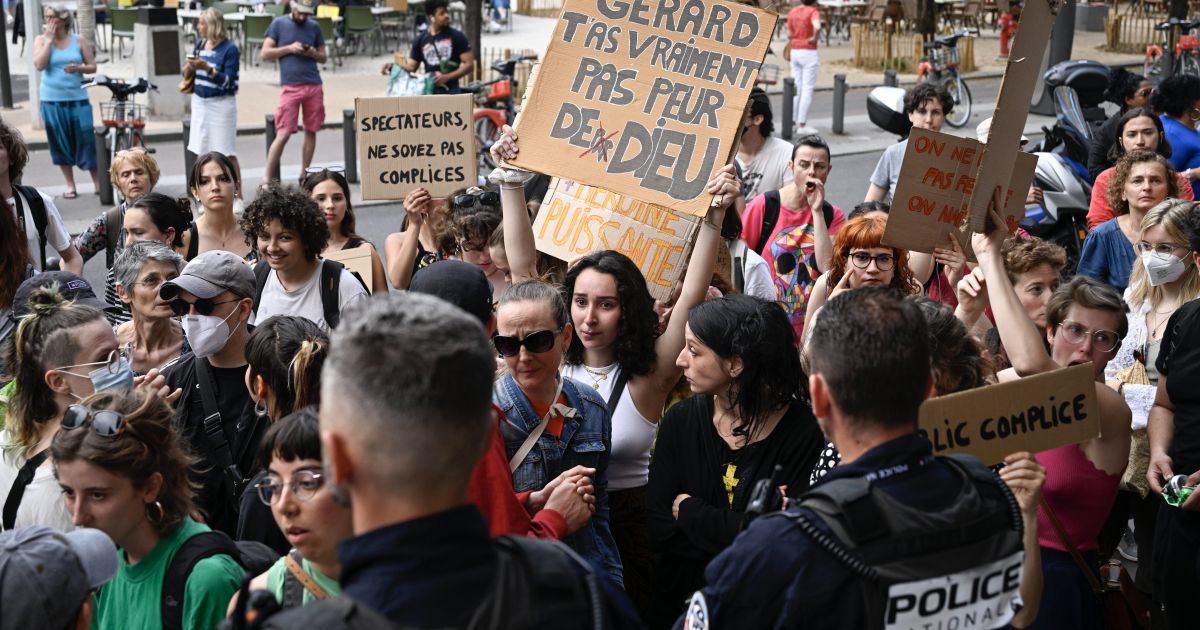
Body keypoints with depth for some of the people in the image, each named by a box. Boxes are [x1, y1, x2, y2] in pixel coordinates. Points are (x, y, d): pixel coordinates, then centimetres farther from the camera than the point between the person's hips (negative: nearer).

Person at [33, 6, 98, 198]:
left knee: (86, 140, -2)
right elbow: (39, 65, -12)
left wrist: (78, 68, -16)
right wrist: (49, 39, -11)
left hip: (77, 99, -1)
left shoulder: (79, 41, 1)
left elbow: (92, 66, 5)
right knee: (61, 143, 6)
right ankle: (70, 185, 16)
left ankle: (97, 182, 8)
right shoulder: (41, 40, 1)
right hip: (52, 100, 1)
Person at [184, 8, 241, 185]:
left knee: (227, 154, -3)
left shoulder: (230, 49, -12)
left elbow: (228, 82, -17)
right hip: (199, 102, 7)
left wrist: (207, 68, -28)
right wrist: (190, 66, -12)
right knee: (201, 152, 12)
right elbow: (186, 72, 11)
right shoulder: (200, 44, 7)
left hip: (220, 105, -7)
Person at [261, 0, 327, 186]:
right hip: (290, 87, -3)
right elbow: (265, 54, 1)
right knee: (283, 134, -8)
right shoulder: (279, 24, 4)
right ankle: (266, 179, 1)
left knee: (311, 131, 5)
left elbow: (323, 57, 17)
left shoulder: (314, 27, 11)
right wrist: (289, 48, -10)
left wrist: (312, 53, -4)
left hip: (314, 86, 4)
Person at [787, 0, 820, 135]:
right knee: (807, 89, -1)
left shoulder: (793, 11, 6)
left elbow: (789, 34, 11)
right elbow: (817, 27, -30)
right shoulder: (813, 11, -12)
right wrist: (815, 38, -13)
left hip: (795, 52, 6)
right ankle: (802, 125, -2)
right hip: (809, 52, -6)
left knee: (796, 88, 13)